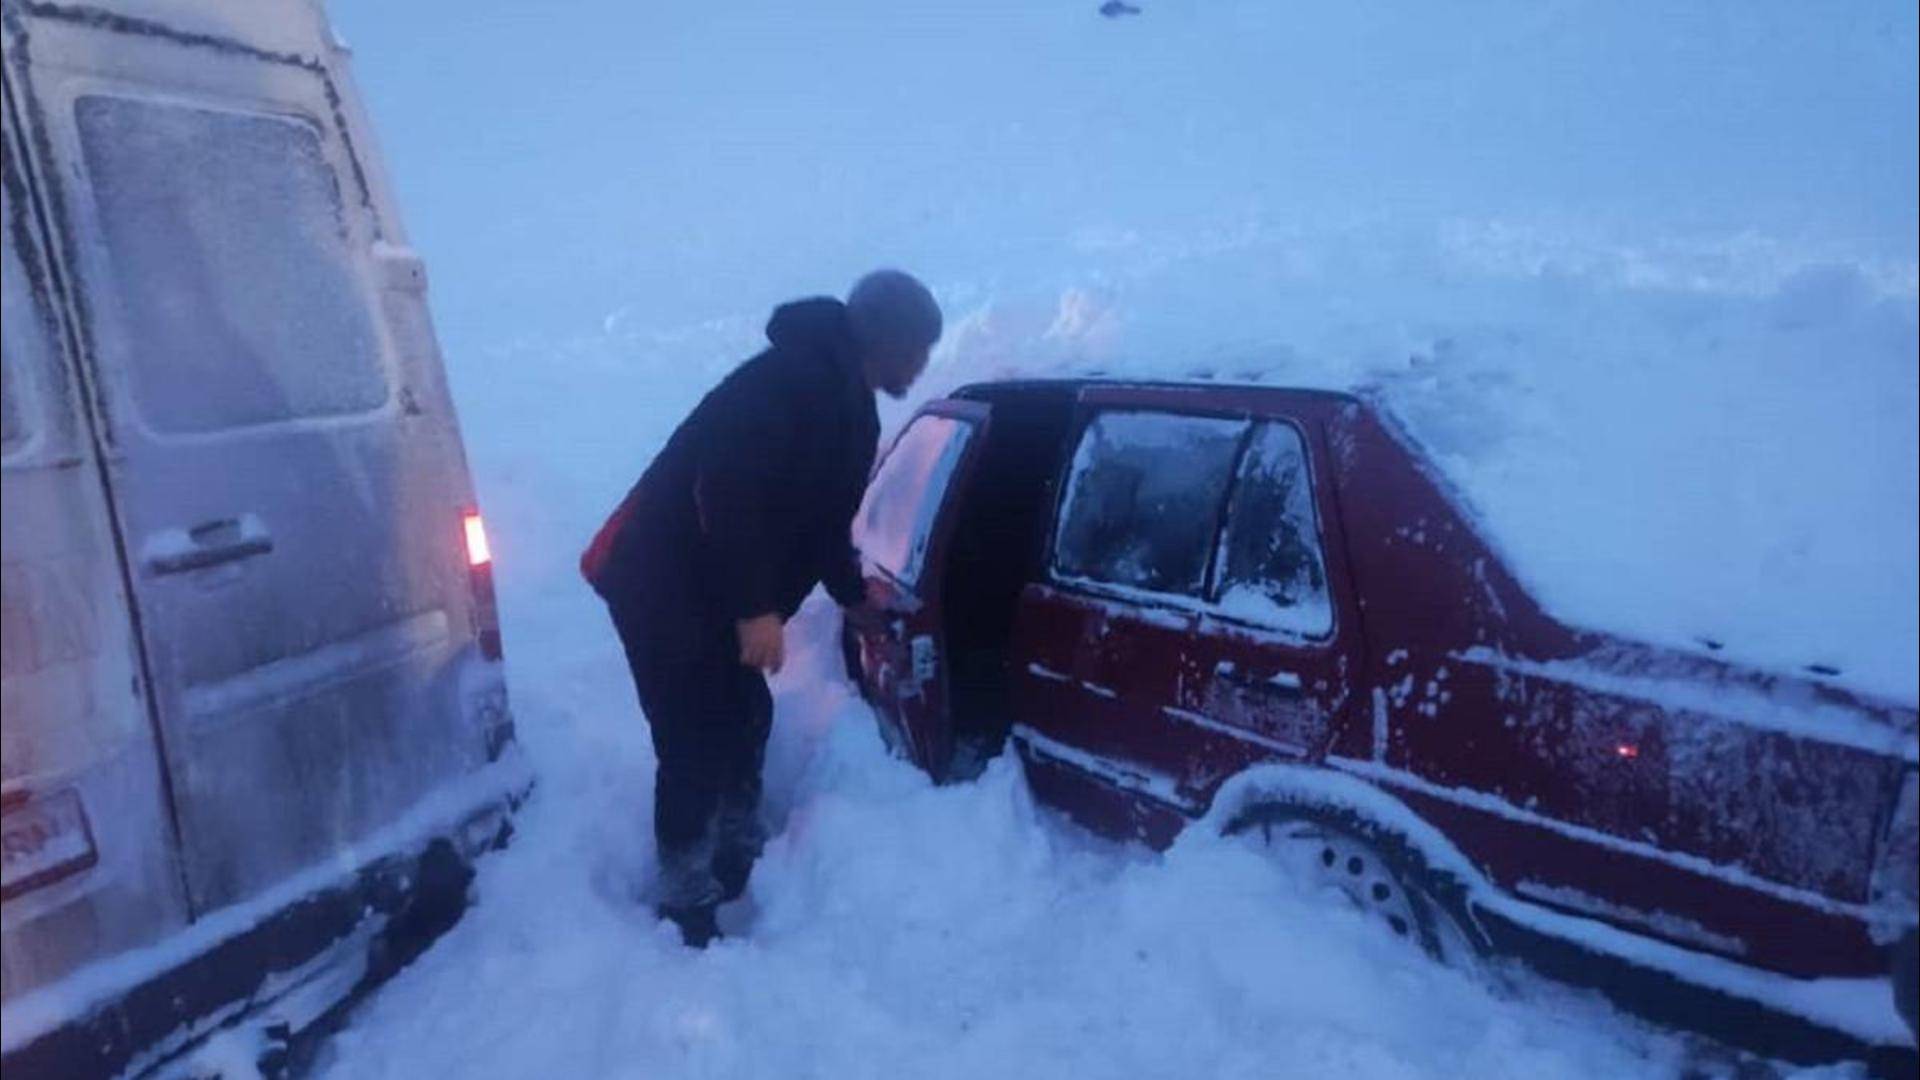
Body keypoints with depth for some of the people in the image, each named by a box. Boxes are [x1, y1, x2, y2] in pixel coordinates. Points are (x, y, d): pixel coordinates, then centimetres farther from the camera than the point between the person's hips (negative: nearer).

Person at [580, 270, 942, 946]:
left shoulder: (847, 405, 12)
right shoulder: (796, 380, -20)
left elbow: (821, 516, 24)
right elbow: (726, 489, -30)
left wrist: (854, 592, 34)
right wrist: (754, 607, -28)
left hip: (708, 587, 10)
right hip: (659, 582, -10)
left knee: (743, 719, 18)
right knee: (696, 743, -5)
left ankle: (738, 869, 35)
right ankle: (688, 906, 11)